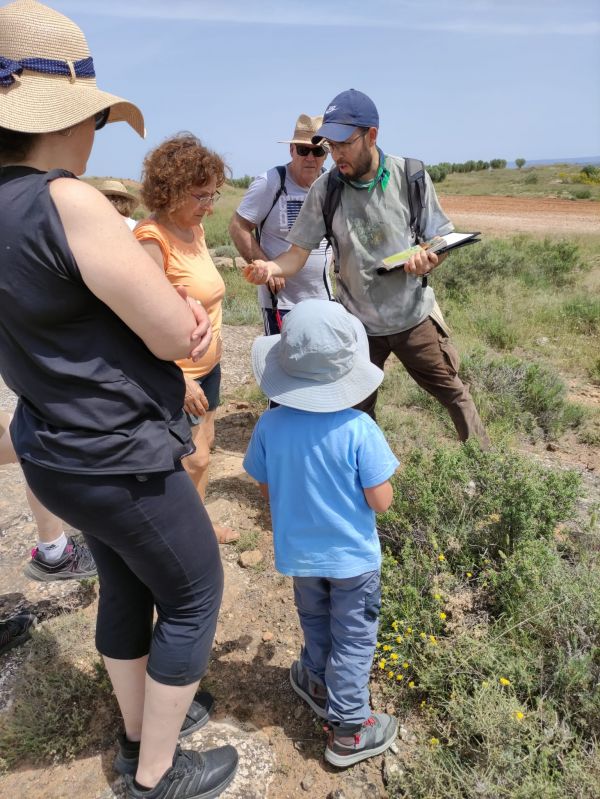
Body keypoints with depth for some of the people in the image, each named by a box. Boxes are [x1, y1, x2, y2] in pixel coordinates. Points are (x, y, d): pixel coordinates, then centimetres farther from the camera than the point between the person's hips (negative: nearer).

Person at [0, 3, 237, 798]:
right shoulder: (64, 202, -25)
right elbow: (177, 337, -21)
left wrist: (178, 309, -7)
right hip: (121, 462, -8)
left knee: (127, 587, 26)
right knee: (193, 598, 14)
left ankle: (139, 731, 49)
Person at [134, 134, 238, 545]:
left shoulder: (195, 227, 4)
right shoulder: (154, 240, -23)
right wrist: (180, 383, -24)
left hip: (207, 365, 9)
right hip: (176, 374, -9)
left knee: (204, 446, 20)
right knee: (192, 460, 3)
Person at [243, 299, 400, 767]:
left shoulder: (270, 425, -18)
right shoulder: (358, 429, -27)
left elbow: (266, 489, -4)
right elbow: (381, 501, -21)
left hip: (299, 553, 3)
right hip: (353, 557, -3)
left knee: (315, 623, 29)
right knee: (354, 639, 17)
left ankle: (319, 683, 53)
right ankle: (349, 730, 32)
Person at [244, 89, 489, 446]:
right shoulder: (325, 189, -9)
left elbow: (442, 241, -2)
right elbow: (298, 253, -7)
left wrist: (428, 260, -26)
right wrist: (271, 267, -31)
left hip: (415, 316, 0)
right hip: (358, 322, 1)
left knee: (454, 393, 11)